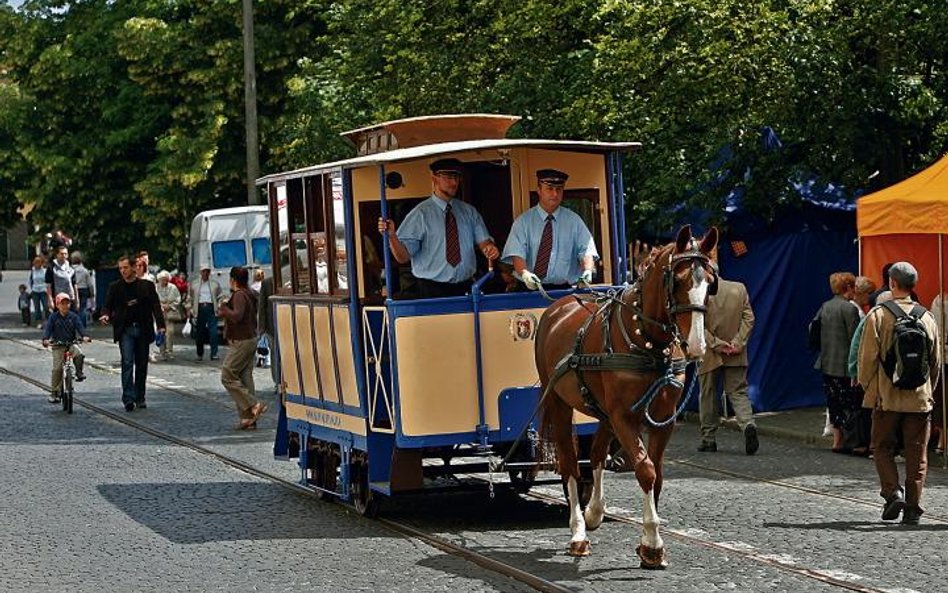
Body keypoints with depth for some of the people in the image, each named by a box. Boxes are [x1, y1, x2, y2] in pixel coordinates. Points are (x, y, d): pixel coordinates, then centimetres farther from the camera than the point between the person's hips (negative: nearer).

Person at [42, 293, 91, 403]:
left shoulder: (73, 316, 4)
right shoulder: (53, 317, 2)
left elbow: (80, 326, -7)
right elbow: (48, 328, -8)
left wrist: (84, 336, -28)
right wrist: (45, 339, -28)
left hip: (71, 343, 1)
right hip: (58, 345, -1)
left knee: (79, 354, -32)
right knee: (57, 368, -12)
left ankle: (79, 373, -7)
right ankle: (54, 392, -4)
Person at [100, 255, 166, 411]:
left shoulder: (147, 286, 6)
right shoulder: (115, 287, 7)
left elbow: (155, 306, 2)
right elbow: (107, 305, 8)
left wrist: (160, 325, -10)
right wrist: (105, 315, -16)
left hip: (143, 330, 1)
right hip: (125, 330, -1)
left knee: (142, 365, 7)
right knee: (127, 363, -13)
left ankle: (140, 398, 17)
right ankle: (128, 399, -17)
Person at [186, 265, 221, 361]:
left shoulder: (215, 284, 12)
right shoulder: (194, 283, 12)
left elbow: (219, 298, 12)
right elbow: (190, 298, 14)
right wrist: (189, 309, 4)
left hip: (211, 308, -1)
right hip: (199, 309, 1)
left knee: (213, 332, -12)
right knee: (199, 332, 5)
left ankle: (214, 354, -13)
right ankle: (200, 354, 15)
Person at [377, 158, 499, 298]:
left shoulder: (469, 212, 11)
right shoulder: (420, 214, -4)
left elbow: (483, 241, 7)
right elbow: (403, 257, -8)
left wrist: (489, 248, -17)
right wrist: (391, 236, -27)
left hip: (465, 289, 4)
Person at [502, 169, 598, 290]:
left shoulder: (573, 220, 10)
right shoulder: (523, 221, 6)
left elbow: (587, 250, 2)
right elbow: (516, 253, -5)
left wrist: (587, 271, -20)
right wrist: (524, 273, -27)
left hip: (564, 288, 0)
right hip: (530, 288, 0)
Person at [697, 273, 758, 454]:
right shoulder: (740, 289, 3)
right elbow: (749, 319, -1)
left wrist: (715, 344, -12)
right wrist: (738, 342, -6)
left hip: (709, 355, -2)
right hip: (736, 356, 2)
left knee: (708, 396, 10)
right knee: (738, 393, 6)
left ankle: (708, 439, 16)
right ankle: (748, 425, -21)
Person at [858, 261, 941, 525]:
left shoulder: (878, 315, -7)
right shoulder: (927, 317, 3)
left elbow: (868, 356, -7)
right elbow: (936, 360, 10)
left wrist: (867, 385, 7)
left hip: (886, 396, -2)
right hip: (920, 397, 2)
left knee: (883, 447, 11)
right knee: (916, 453, 6)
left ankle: (892, 492, -7)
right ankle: (913, 507, 4)